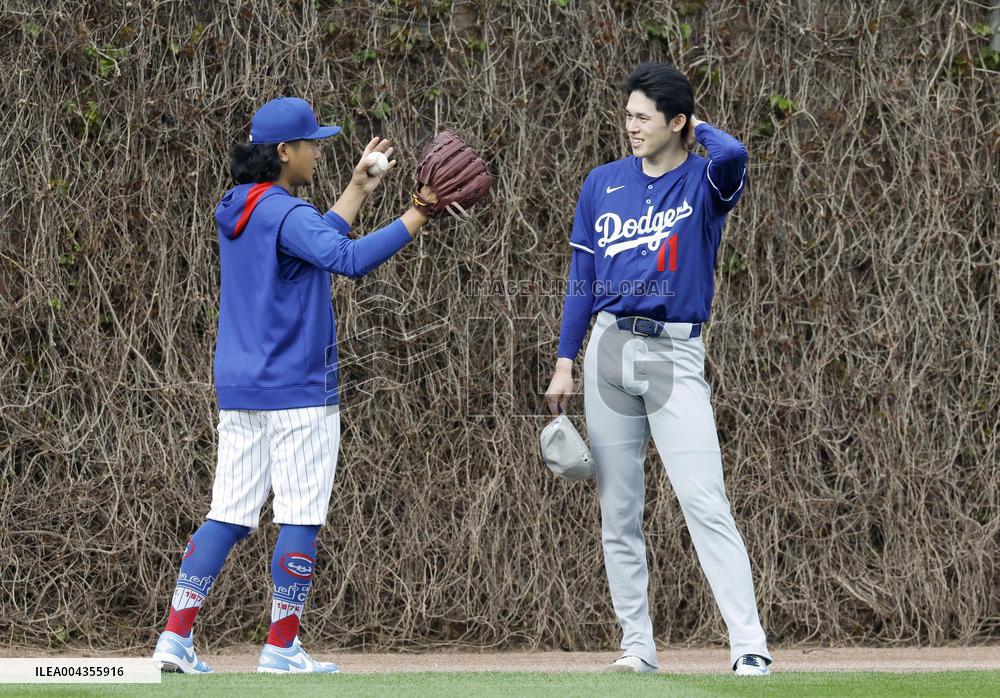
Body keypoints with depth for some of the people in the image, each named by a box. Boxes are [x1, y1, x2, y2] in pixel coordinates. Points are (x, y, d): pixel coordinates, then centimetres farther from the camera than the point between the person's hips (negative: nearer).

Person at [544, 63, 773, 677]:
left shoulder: (705, 182, -1)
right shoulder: (603, 185, 11)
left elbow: (733, 155, -26)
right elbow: (582, 277, 14)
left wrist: (698, 129, -4)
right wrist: (565, 363, 9)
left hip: (676, 354, -4)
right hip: (609, 350, 4)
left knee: (706, 503, -14)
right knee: (618, 512, 6)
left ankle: (750, 647, -17)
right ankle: (637, 647, 13)